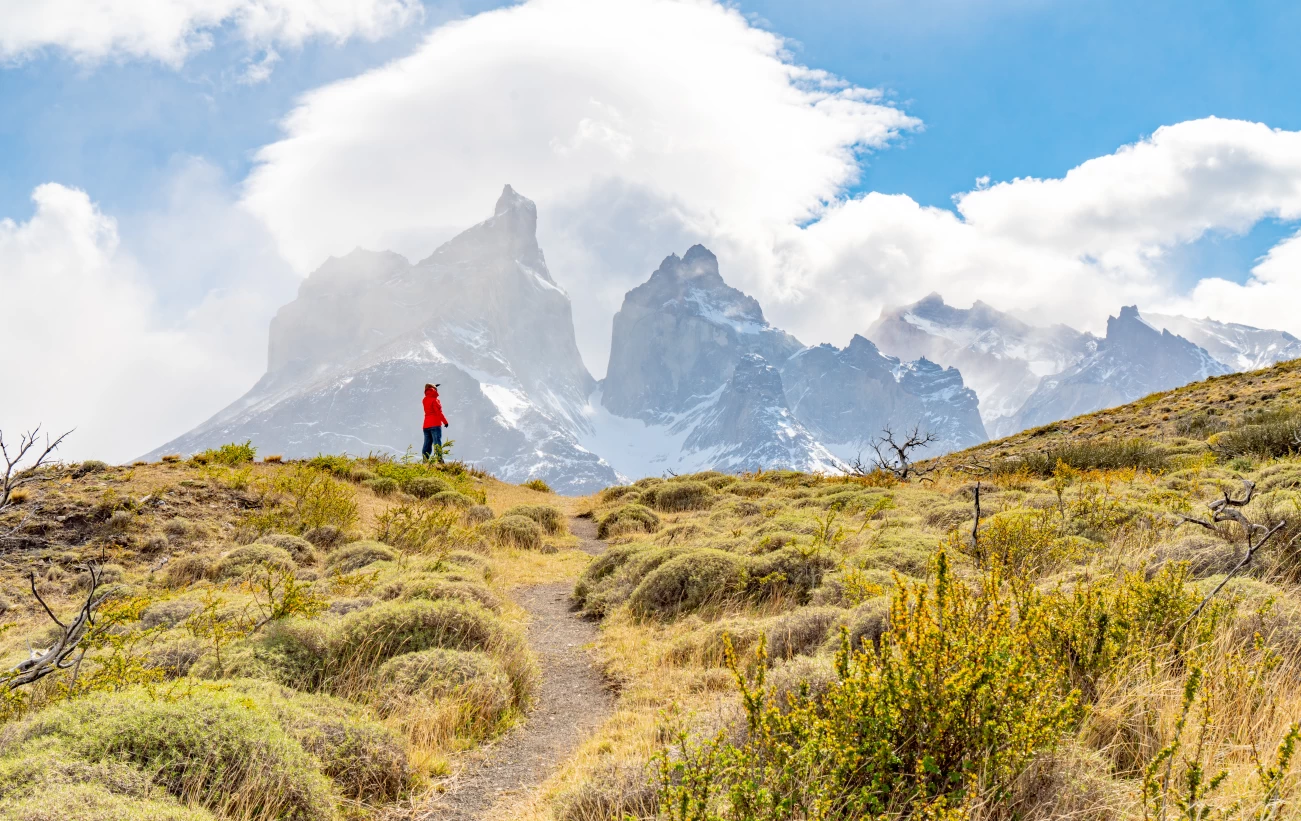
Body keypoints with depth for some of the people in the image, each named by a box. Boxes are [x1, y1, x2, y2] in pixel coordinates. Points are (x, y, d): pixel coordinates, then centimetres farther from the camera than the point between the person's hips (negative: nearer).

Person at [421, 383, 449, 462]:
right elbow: (439, 412, -15)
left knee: (427, 444, 7)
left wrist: (434, 387, 39)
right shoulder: (434, 400, -9)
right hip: (435, 424, -7)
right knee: (437, 443, -9)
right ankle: (439, 460, -16)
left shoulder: (425, 400, 12)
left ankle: (425, 461, 2)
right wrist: (445, 421, -8)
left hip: (426, 425, 7)